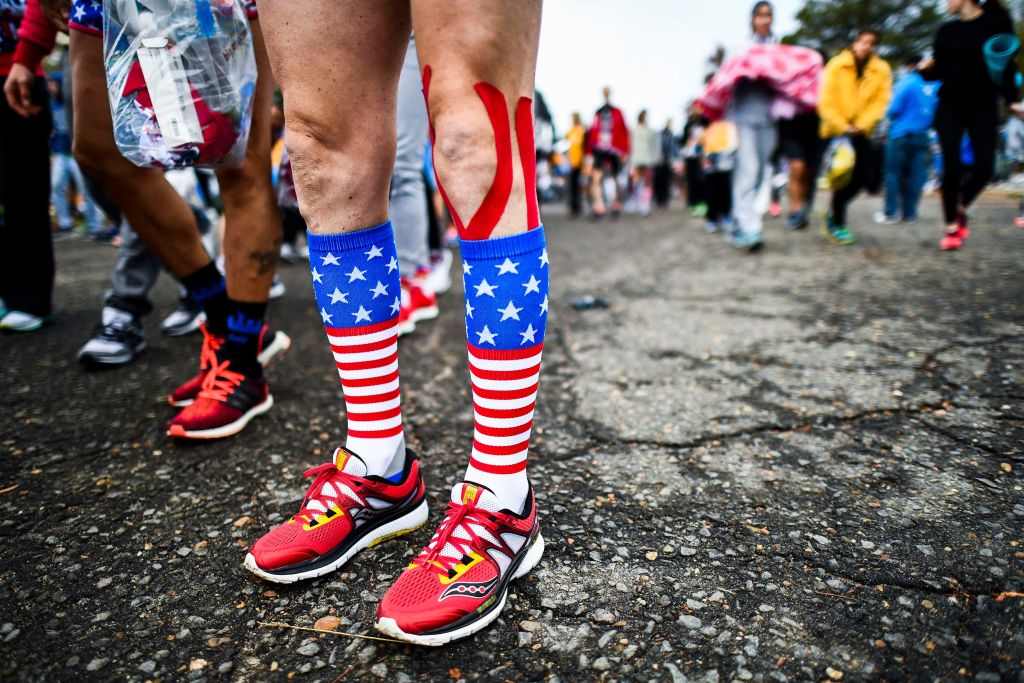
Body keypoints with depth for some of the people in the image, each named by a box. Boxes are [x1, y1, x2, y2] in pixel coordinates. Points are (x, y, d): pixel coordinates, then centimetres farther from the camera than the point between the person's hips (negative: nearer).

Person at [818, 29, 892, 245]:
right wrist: (842, 125, -16)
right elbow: (826, 100, -9)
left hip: (861, 132, 4)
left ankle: (833, 213, 20)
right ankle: (837, 223, 3)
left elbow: (881, 101, -2)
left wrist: (862, 124, -16)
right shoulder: (836, 65, -3)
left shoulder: (882, 70, 3)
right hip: (836, 129, -3)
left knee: (862, 176, -1)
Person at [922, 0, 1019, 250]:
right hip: (950, 105, 1)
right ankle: (952, 226, 5)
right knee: (952, 167, -6)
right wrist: (926, 69, -13)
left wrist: (1011, 98, -7)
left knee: (984, 166, -8)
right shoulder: (947, 31, 7)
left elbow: (1008, 63, 1)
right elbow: (939, 71, 9)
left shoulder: (998, 20, -1)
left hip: (984, 106, -1)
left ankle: (960, 208, 19)